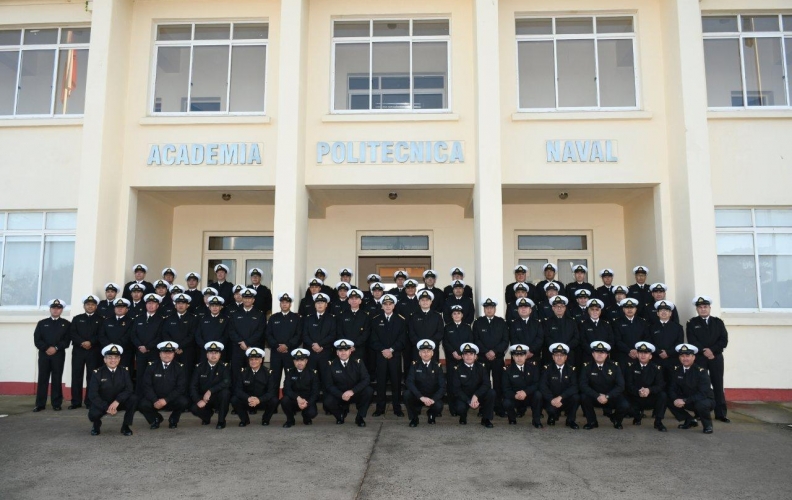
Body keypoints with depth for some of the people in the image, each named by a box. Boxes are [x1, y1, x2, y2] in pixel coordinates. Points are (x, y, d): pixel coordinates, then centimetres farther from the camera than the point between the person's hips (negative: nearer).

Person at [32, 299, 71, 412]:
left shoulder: (66, 324, 8)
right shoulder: (42, 323, 12)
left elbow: (67, 341, 0)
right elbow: (37, 340, 3)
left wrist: (56, 348, -14)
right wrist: (46, 348, -11)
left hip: (59, 355, -1)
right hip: (44, 354, 1)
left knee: (57, 379, 0)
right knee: (42, 378, 1)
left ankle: (56, 404, 5)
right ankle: (40, 404, 7)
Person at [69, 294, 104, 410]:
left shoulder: (100, 319, 9)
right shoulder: (77, 318, 14)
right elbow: (72, 334, 2)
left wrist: (91, 342, -16)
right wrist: (82, 342, -13)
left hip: (94, 352, -2)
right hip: (78, 351, 2)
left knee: (92, 377, -1)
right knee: (76, 376, 1)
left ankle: (90, 402, 4)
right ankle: (76, 402, 8)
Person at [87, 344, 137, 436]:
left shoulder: (124, 371, -4)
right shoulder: (97, 373, -10)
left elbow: (129, 389, -13)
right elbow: (92, 394, -16)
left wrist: (117, 401, -30)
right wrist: (106, 408, -26)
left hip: (119, 403, 2)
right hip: (102, 404, -1)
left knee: (134, 398, -27)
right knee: (93, 414, -33)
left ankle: (126, 426, -6)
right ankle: (96, 425, 8)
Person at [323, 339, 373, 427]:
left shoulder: (357, 363, -6)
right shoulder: (330, 364, -7)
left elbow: (366, 380, -15)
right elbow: (328, 385, -11)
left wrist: (352, 391, -29)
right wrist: (341, 395, -27)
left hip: (355, 394, 0)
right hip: (339, 395, 0)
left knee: (369, 391, -27)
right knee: (328, 402, -30)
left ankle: (360, 418, -4)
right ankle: (341, 414, 7)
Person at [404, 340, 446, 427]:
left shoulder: (437, 366, -3)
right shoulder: (415, 365, -5)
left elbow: (442, 386, -10)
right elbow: (410, 383, -18)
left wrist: (433, 399, -26)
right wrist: (421, 397, -31)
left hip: (433, 397, 0)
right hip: (418, 397, 0)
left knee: (438, 406, -31)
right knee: (406, 394, -30)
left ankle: (431, 415, 9)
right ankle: (413, 418, -3)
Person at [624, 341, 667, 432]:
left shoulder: (657, 368, -1)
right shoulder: (631, 366, -4)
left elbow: (660, 385, -12)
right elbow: (628, 384, -12)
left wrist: (649, 390, -33)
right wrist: (638, 391, -32)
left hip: (651, 399, 0)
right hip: (635, 399, 0)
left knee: (663, 395, -28)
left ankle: (658, 422, -11)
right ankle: (637, 416, 9)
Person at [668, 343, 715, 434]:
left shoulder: (700, 370, -20)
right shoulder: (677, 369, -6)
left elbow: (703, 393, -27)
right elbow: (672, 388, -4)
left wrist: (685, 401, -33)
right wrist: (675, 399, -26)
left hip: (705, 400, -5)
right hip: (687, 401, 5)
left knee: (701, 404, -38)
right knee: (669, 400, -15)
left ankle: (708, 425, -4)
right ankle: (690, 420, 7)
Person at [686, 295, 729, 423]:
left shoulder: (718, 322, 11)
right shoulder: (691, 323, 5)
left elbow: (724, 340, 0)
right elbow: (692, 341, -5)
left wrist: (712, 350, -12)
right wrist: (704, 351, -15)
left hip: (716, 357, 2)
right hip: (699, 358, -2)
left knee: (718, 385, 1)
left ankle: (720, 413, 5)